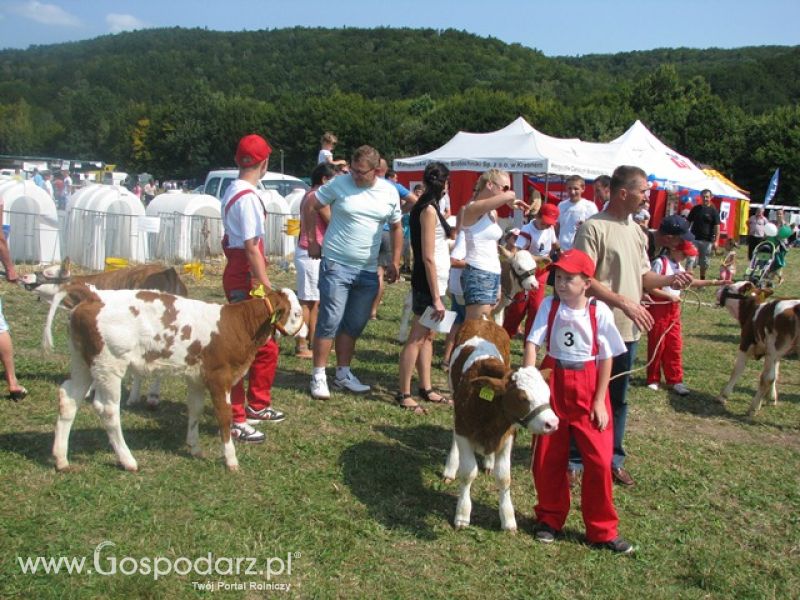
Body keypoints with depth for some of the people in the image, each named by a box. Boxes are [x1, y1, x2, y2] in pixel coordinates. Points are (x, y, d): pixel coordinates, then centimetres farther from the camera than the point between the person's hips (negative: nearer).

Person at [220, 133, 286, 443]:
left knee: (266, 346, 18)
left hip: (237, 273, 10)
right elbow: (252, 247, -21)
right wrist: (266, 286, -18)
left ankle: (257, 405, 32)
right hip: (246, 278, -10)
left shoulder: (232, 191, 13)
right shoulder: (248, 197, -18)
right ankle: (234, 420, 4)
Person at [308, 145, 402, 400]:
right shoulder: (339, 184, -8)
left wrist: (395, 262, 10)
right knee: (330, 322, -4)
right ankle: (318, 376, 7)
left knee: (354, 325, 13)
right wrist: (311, 242, -1)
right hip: (336, 265, -4)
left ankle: (343, 373, 26)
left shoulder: (389, 192, 3)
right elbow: (309, 206, 0)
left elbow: (396, 227, 14)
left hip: (368, 270, 4)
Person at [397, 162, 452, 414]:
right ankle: (404, 394, 2)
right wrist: (436, 298, -19)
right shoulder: (429, 209, -15)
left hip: (432, 282, 10)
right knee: (417, 338, -4)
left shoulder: (426, 207, 13)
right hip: (428, 283, -10)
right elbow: (428, 257, -19)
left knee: (428, 336, 13)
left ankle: (426, 388, 22)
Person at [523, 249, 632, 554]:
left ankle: (602, 530, 18)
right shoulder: (549, 306, -4)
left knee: (599, 460, 1)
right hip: (552, 385, 2)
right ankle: (550, 518, 32)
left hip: (589, 389, -2)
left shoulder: (599, 311, -9)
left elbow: (606, 358, -5)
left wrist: (600, 400, -7)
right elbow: (532, 344, -9)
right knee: (547, 459, 10)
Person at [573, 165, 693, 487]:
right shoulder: (594, 228, -14)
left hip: (628, 330, 7)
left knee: (618, 398, 16)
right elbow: (585, 279, -19)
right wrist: (624, 303, -21)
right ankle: (574, 460, 18)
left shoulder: (636, 231, 12)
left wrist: (669, 279, -2)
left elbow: (642, 276, 17)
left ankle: (613, 459, 30)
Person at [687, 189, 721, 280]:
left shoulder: (714, 211, -2)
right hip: (694, 239, 1)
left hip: (707, 241, -1)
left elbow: (717, 227, -5)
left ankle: (702, 280, 25)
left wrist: (716, 241, -13)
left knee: (704, 263, 10)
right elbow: (688, 222, 10)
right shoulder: (696, 209, 5)